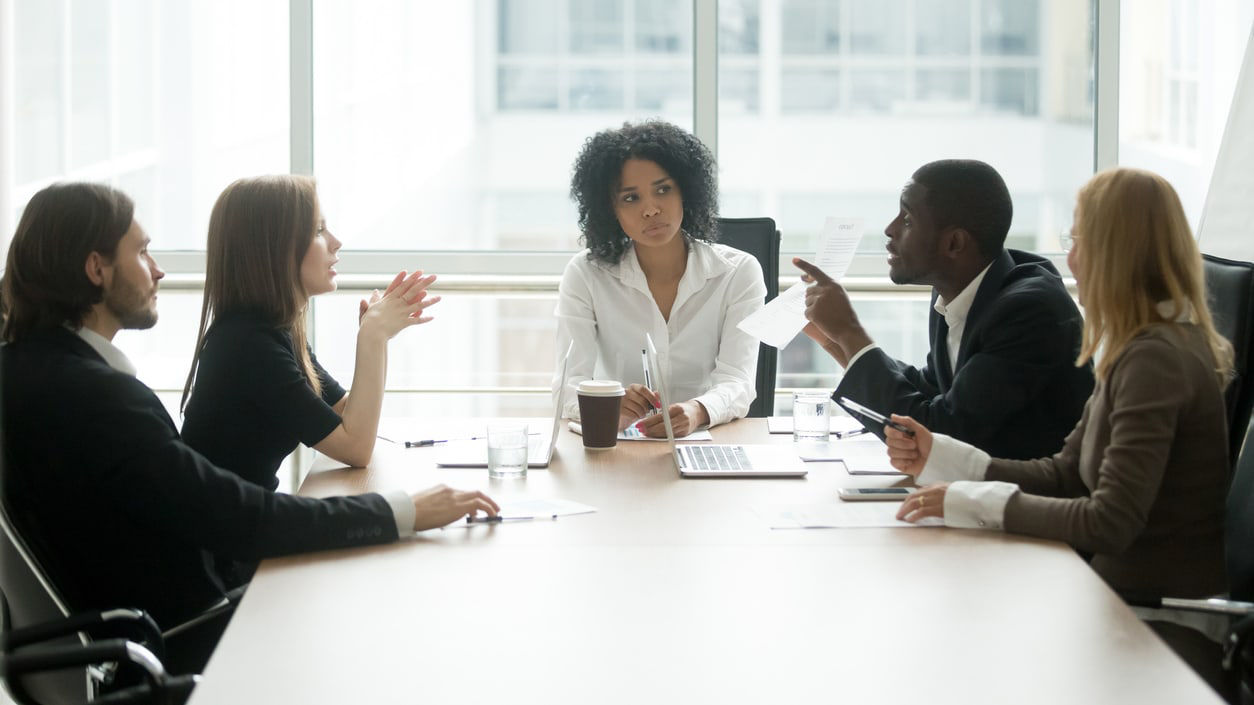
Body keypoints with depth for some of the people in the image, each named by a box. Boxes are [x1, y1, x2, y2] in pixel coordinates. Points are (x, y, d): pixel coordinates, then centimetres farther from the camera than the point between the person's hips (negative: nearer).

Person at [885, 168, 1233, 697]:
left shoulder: (1156, 362, -20)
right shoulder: (1141, 350, 12)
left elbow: (1110, 523, -25)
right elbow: (1064, 475, 13)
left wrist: (973, 502, -19)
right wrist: (938, 457, 3)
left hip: (1170, 629, -9)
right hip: (1130, 599, 9)